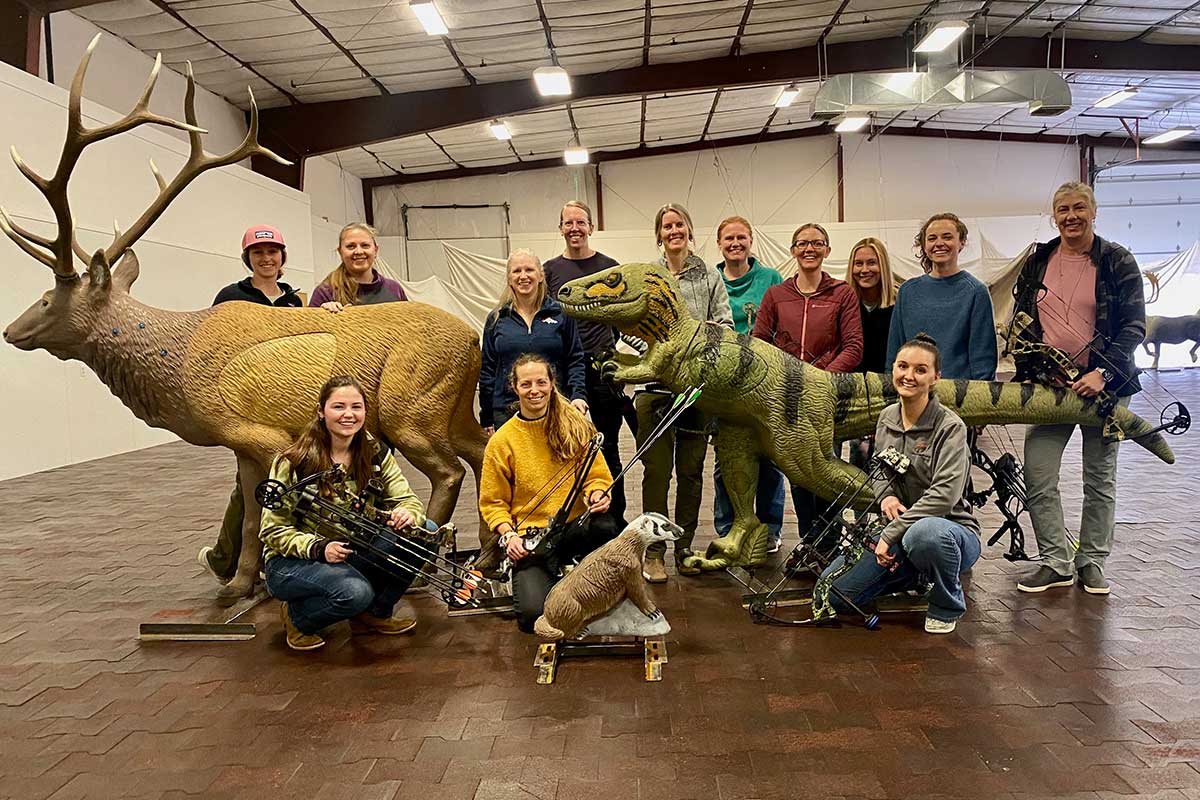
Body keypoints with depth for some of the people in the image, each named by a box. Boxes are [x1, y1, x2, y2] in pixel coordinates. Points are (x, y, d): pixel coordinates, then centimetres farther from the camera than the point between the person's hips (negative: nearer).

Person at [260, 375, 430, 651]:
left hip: (352, 554, 5)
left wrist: (407, 515, -31)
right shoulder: (293, 463, -15)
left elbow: (409, 501, -6)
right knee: (355, 591, -36)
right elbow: (273, 531, -12)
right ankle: (297, 616, 0)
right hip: (292, 560, -5)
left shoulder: (375, 454, -2)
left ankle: (374, 614, 3)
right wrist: (319, 548, -29)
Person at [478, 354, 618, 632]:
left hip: (576, 528, 1)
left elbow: (598, 476, 7)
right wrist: (508, 534, -13)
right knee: (533, 614, -23)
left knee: (604, 525, -36)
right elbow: (492, 502, 4)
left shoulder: (577, 426, 2)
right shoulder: (501, 442, -1)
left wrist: (596, 494, -16)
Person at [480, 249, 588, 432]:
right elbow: (487, 369, 11)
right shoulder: (496, 319, 8)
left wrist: (578, 394, -10)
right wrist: (487, 419, 9)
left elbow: (575, 360, 7)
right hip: (506, 413, 1)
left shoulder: (561, 314, 5)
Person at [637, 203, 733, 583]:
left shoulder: (709, 276, 11)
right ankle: (654, 552, 9)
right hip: (656, 384, -1)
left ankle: (684, 548, 19)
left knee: (691, 470, 8)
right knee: (656, 470, 0)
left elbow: (726, 324, 5)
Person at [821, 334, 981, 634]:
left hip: (950, 529, -5)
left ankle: (946, 608, -9)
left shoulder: (950, 426, -14)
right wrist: (885, 496, -6)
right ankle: (914, 576, 19)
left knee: (925, 533, -43)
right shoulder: (887, 418, 4)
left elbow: (944, 493, -24)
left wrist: (891, 533, -25)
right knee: (833, 590, -7)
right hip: (897, 532, 5)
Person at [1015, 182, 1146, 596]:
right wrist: (1025, 374, 1)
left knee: (1100, 478, 8)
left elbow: (1133, 327, -5)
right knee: (1037, 478, -5)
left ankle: (1091, 561, 22)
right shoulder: (1037, 262, 8)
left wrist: (1103, 373, -18)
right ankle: (1057, 562, 7)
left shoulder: (1117, 262, -1)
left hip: (1103, 383, -2)